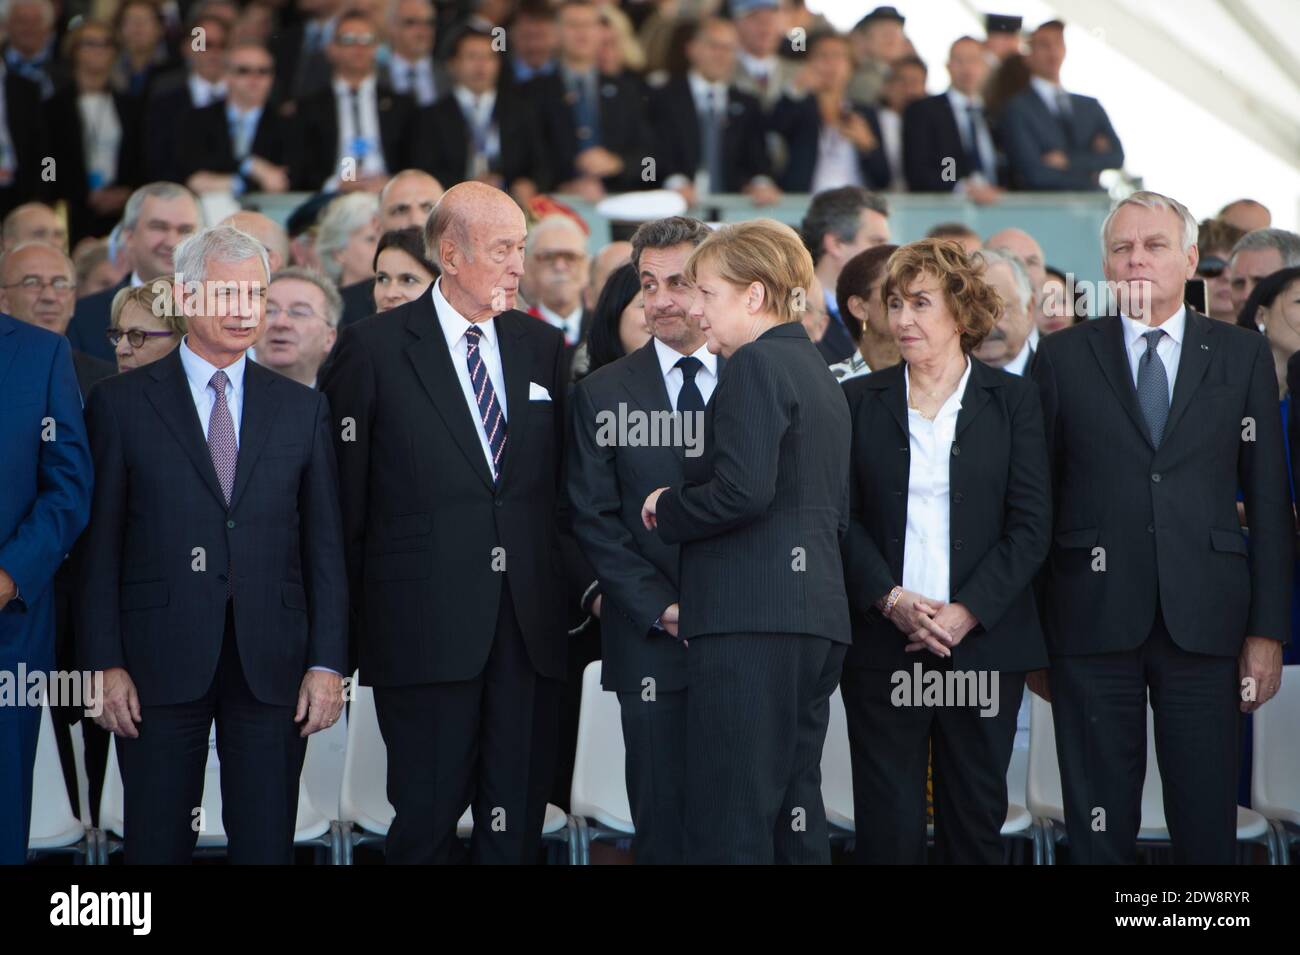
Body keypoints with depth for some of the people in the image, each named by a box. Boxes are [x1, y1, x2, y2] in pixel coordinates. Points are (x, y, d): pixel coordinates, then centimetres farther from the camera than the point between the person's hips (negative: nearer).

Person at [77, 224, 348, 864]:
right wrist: (104, 664, -6)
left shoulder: (302, 409, 10)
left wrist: (328, 663, 0)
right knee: (158, 844, 4)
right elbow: (100, 545, 1)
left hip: (272, 664, 2)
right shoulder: (121, 403, 4)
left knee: (267, 846, 4)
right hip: (160, 662, -2)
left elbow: (324, 545, 8)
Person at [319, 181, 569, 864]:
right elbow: (344, 497, 0)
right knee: (427, 818, -2)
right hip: (426, 627, -4)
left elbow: (558, 482, 15)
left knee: (517, 818, 5)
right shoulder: (375, 348, -1)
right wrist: (347, 621, -2)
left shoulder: (542, 346, 13)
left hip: (528, 628, 4)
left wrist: (565, 591, 6)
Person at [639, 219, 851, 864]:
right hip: (817, 620, 10)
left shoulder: (754, 365, -7)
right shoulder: (818, 374, 22)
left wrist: (667, 509, -2)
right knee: (795, 811, 10)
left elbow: (743, 490, -20)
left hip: (751, 618, -10)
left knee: (730, 822, -10)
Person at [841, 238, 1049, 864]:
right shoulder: (860, 401, 9)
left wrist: (967, 612, -11)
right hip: (882, 645, 0)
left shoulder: (1012, 401, 5)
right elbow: (843, 519, 3)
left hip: (984, 641, 0)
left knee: (975, 821, 3)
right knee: (887, 824, -3)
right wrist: (890, 600, -12)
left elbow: (1030, 525, 0)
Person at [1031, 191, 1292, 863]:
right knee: (1099, 827, 3)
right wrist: (1031, 631, 2)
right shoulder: (1062, 357, 8)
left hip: (1204, 624, 0)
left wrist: (1267, 629, 1)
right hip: (1093, 623, 0)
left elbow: (1268, 500, 7)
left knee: (1208, 827, 1)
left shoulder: (1243, 356, 9)